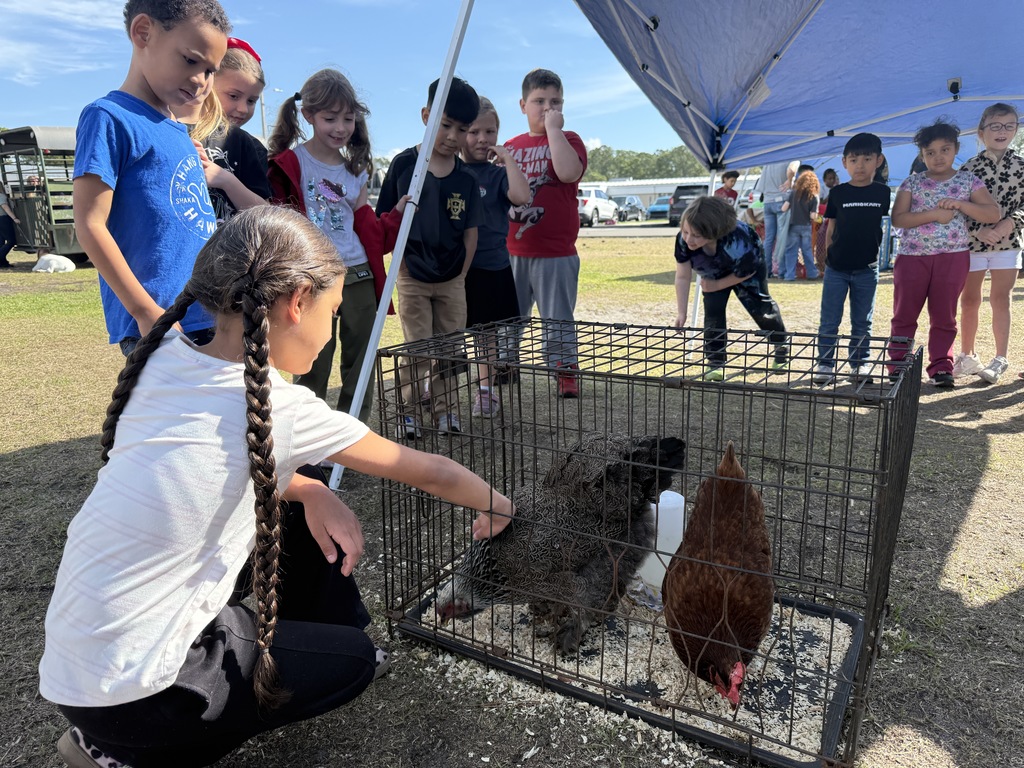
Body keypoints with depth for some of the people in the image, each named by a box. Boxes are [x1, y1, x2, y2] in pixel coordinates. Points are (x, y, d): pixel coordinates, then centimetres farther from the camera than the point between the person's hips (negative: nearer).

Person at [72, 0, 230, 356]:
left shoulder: (179, 130, 17)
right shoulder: (110, 117, -6)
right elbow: (90, 225, -13)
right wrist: (146, 312, -16)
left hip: (211, 319, 8)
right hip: (158, 326, -8)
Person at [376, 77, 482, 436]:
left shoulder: (466, 178, 1)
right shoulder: (404, 164, -7)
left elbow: (470, 231, 5)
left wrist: (461, 274, 0)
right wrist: (403, 264, -9)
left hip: (452, 280, 3)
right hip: (413, 277, -3)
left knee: (449, 350, 10)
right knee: (417, 349, 2)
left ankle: (445, 411, 23)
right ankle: (409, 413, 15)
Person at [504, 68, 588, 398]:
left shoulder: (567, 140, 2)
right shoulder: (510, 147, 14)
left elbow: (569, 172, -22)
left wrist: (553, 128, -14)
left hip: (555, 253, -4)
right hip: (512, 252, 5)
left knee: (557, 320, 1)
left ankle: (566, 376, 13)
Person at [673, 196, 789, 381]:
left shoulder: (737, 244, -47)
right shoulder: (683, 240, -39)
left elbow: (744, 273, -25)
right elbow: (682, 277, -29)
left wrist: (717, 285, -20)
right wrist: (681, 314, -30)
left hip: (749, 265, -3)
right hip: (715, 271, 3)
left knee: (759, 306, 6)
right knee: (713, 309, -11)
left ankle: (782, 344, 34)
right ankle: (715, 362, -1)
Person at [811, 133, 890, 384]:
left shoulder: (882, 192, 2)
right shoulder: (838, 193, 0)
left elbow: (885, 225, 11)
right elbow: (831, 229, 5)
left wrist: (875, 251, 6)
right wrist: (829, 257, 3)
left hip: (867, 268, 1)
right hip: (836, 268, -1)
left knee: (862, 321, 10)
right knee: (829, 321, 2)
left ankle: (859, 363, 21)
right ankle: (825, 363, 11)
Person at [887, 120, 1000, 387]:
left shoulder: (968, 180, 6)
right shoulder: (912, 182, 5)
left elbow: (993, 214, -1)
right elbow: (898, 218, -7)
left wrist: (960, 204, -14)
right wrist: (934, 214, -17)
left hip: (953, 256, 0)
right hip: (913, 256, 0)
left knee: (944, 316, 7)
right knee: (904, 315, 3)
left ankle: (941, 367, 15)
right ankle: (897, 366, 10)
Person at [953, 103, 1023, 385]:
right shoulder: (969, 168, -2)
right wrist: (978, 230, -16)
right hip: (972, 242, 0)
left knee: (1000, 299, 1)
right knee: (969, 300, 6)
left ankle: (1000, 358, 10)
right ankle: (967, 356, 19)